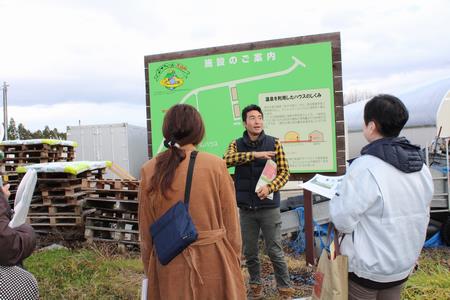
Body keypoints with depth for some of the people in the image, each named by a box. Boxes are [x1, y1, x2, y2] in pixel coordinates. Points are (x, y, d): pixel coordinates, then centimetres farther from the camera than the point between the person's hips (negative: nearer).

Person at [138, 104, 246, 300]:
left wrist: (150, 272, 14)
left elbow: (146, 232, 1)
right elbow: (231, 225, -5)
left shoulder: (149, 171, -5)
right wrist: (234, 263, 8)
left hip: (169, 266, 2)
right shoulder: (215, 166, -11)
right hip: (213, 262, -1)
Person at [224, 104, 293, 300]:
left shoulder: (274, 143, 0)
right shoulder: (236, 144, 3)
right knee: (250, 252, 13)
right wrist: (255, 154, -26)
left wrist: (269, 188, -19)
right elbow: (226, 160, -17)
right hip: (246, 208, 2)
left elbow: (284, 171, -2)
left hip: (269, 207, -2)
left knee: (275, 252, 4)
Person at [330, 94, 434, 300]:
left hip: (367, 269, -6)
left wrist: (336, 197, -4)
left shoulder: (365, 167, -26)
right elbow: (422, 216, 8)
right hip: (404, 266, 6)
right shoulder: (420, 165, -2)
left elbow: (342, 220, -22)